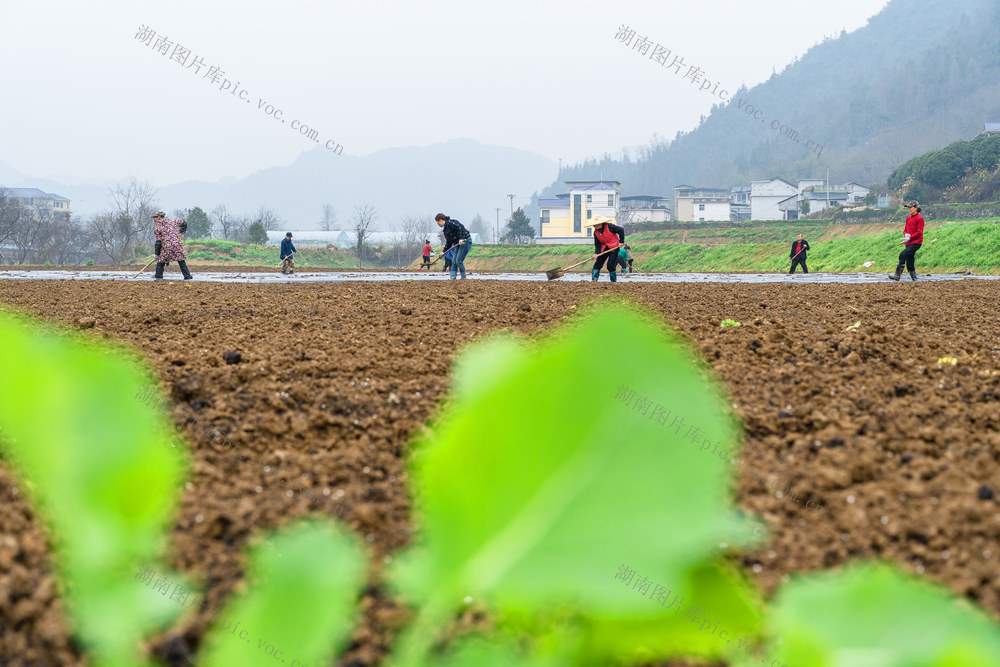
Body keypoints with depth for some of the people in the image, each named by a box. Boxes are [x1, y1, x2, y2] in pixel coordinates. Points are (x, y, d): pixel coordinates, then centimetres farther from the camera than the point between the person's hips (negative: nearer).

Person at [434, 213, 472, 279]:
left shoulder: (450, 223, -12)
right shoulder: (445, 229, 18)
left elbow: (460, 228, -23)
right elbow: (449, 242, 22)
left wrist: (461, 239, -30)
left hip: (465, 241, -10)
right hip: (458, 243, 10)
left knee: (459, 261, -10)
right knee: (454, 261, 3)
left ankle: (463, 278, -1)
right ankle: (453, 278, -1)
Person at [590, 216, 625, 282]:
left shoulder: (609, 226, -16)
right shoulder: (596, 232, 0)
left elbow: (621, 230, -7)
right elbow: (597, 245, 1)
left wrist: (621, 242, -8)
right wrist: (596, 253, -16)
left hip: (614, 247, -6)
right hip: (604, 248, 6)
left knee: (610, 265, -12)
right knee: (598, 263, -4)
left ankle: (614, 281, 1)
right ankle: (594, 280, -4)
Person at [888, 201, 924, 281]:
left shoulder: (919, 218, -8)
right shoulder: (908, 218, 15)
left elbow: (919, 232, -13)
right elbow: (905, 229, 20)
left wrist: (909, 238, -18)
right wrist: (906, 234, -3)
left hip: (916, 243, -8)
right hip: (909, 243, 8)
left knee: (903, 255, -23)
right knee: (909, 262, 6)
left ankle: (897, 275, -22)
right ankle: (914, 279, 13)